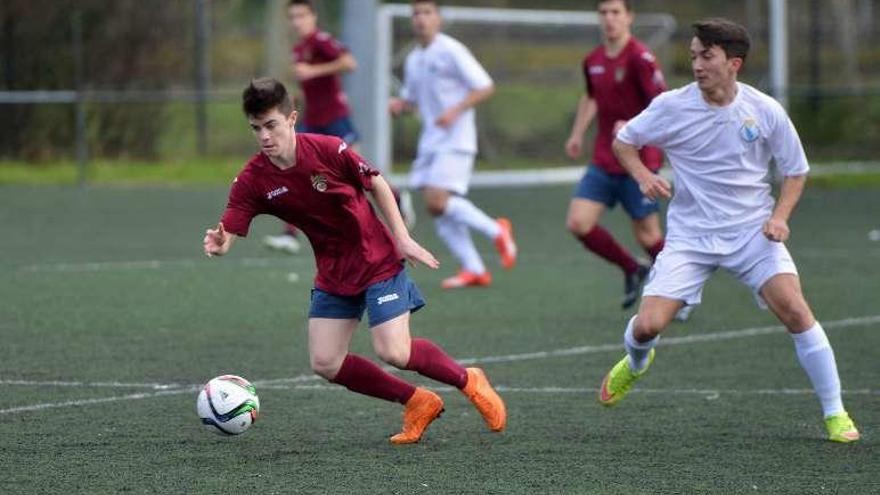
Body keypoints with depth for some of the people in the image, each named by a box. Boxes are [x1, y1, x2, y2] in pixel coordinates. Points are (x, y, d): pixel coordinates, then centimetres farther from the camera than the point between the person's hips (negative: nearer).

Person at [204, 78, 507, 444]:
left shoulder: (329, 150, -19)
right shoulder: (252, 181, -12)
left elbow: (377, 185, -4)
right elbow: (228, 232, -18)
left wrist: (402, 238, -6)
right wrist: (218, 245, -42)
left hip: (378, 261, -5)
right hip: (333, 274, 5)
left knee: (394, 353, -16)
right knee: (325, 363, -5)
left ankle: (468, 381, 11)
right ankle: (417, 403, 12)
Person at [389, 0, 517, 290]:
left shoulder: (451, 51, -8)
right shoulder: (414, 60, 14)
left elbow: (485, 87, -11)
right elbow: (411, 99, 26)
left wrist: (456, 110, -22)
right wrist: (399, 105, 3)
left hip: (454, 141, -8)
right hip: (430, 143, 8)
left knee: (437, 201, -20)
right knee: (437, 209, 0)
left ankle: (496, 231, -2)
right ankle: (474, 270, 4)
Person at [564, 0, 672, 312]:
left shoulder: (640, 58, -15)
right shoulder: (593, 61, 7)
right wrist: (578, 133, 20)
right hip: (603, 163, 6)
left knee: (647, 235, 0)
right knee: (578, 223, -6)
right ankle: (632, 270, 16)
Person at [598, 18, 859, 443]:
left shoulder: (765, 111, -7)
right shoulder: (672, 107, -7)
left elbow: (795, 170, 7)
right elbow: (623, 141, 9)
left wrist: (780, 216, -9)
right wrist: (642, 175, -11)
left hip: (753, 231, -1)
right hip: (690, 235, 1)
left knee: (794, 309, -21)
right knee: (647, 325, -10)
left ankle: (835, 414, -8)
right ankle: (635, 363, 31)